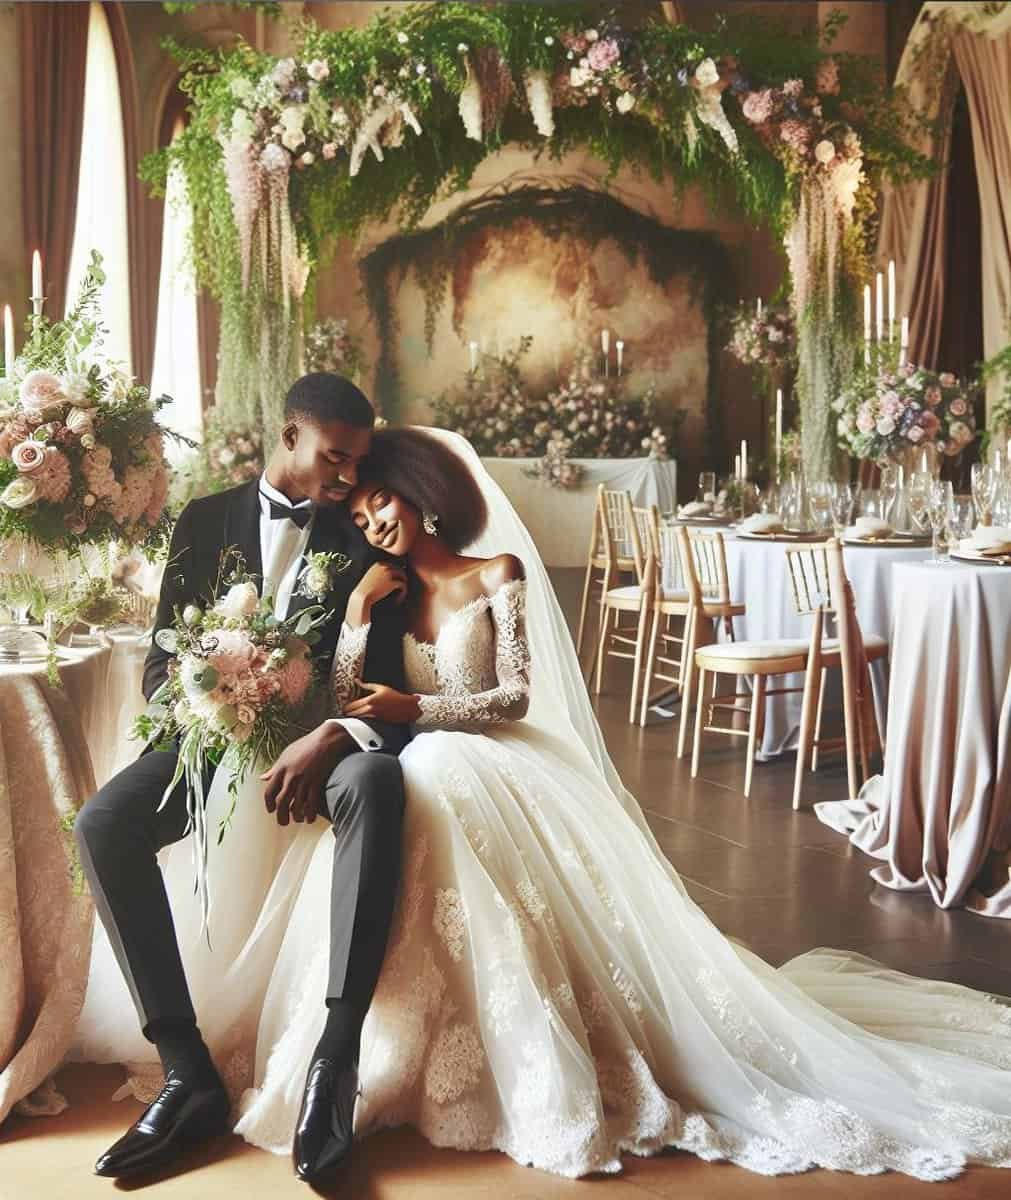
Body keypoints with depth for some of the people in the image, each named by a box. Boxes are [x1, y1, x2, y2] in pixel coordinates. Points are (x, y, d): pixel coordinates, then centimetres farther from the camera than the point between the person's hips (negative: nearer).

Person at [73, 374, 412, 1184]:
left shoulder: (365, 540, 5)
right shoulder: (206, 522, 7)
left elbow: (388, 679, -3)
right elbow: (162, 668, 3)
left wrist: (327, 739, -26)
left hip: (324, 738, -1)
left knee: (376, 783, -37)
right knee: (104, 824, -27)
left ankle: (335, 1060, -41)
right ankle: (188, 1070, -25)